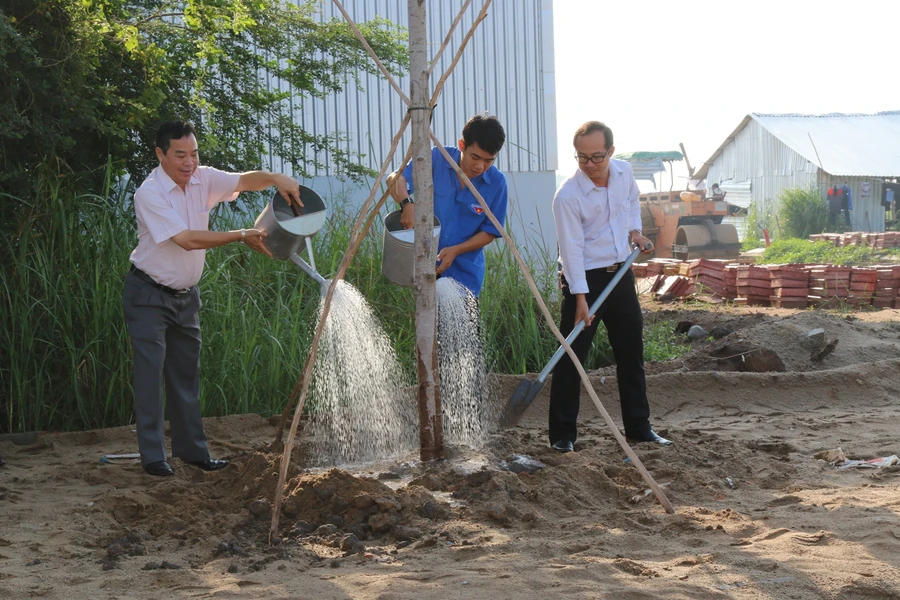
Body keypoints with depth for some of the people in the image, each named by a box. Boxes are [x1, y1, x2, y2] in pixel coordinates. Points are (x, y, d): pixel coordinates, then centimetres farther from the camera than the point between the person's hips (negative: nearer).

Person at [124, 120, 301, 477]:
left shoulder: (203, 179, -2)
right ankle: (153, 456, -4)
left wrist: (275, 179, -27)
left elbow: (244, 180, -3)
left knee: (186, 374, 12)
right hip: (149, 296, -7)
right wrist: (243, 237, -25)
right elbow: (187, 239, -27)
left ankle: (191, 449, 20)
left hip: (185, 294, 7)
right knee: (150, 374, -7)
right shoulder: (149, 193, -22)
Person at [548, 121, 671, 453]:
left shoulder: (624, 171, -2)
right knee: (571, 358, -4)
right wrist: (580, 298, -23)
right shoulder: (567, 195, -20)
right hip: (584, 279, -6)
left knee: (632, 353, 13)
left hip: (621, 275, 6)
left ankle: (638, 427, 26)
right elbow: (571, 249, -20)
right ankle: (562, 435, 4)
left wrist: (635, 231, 6)